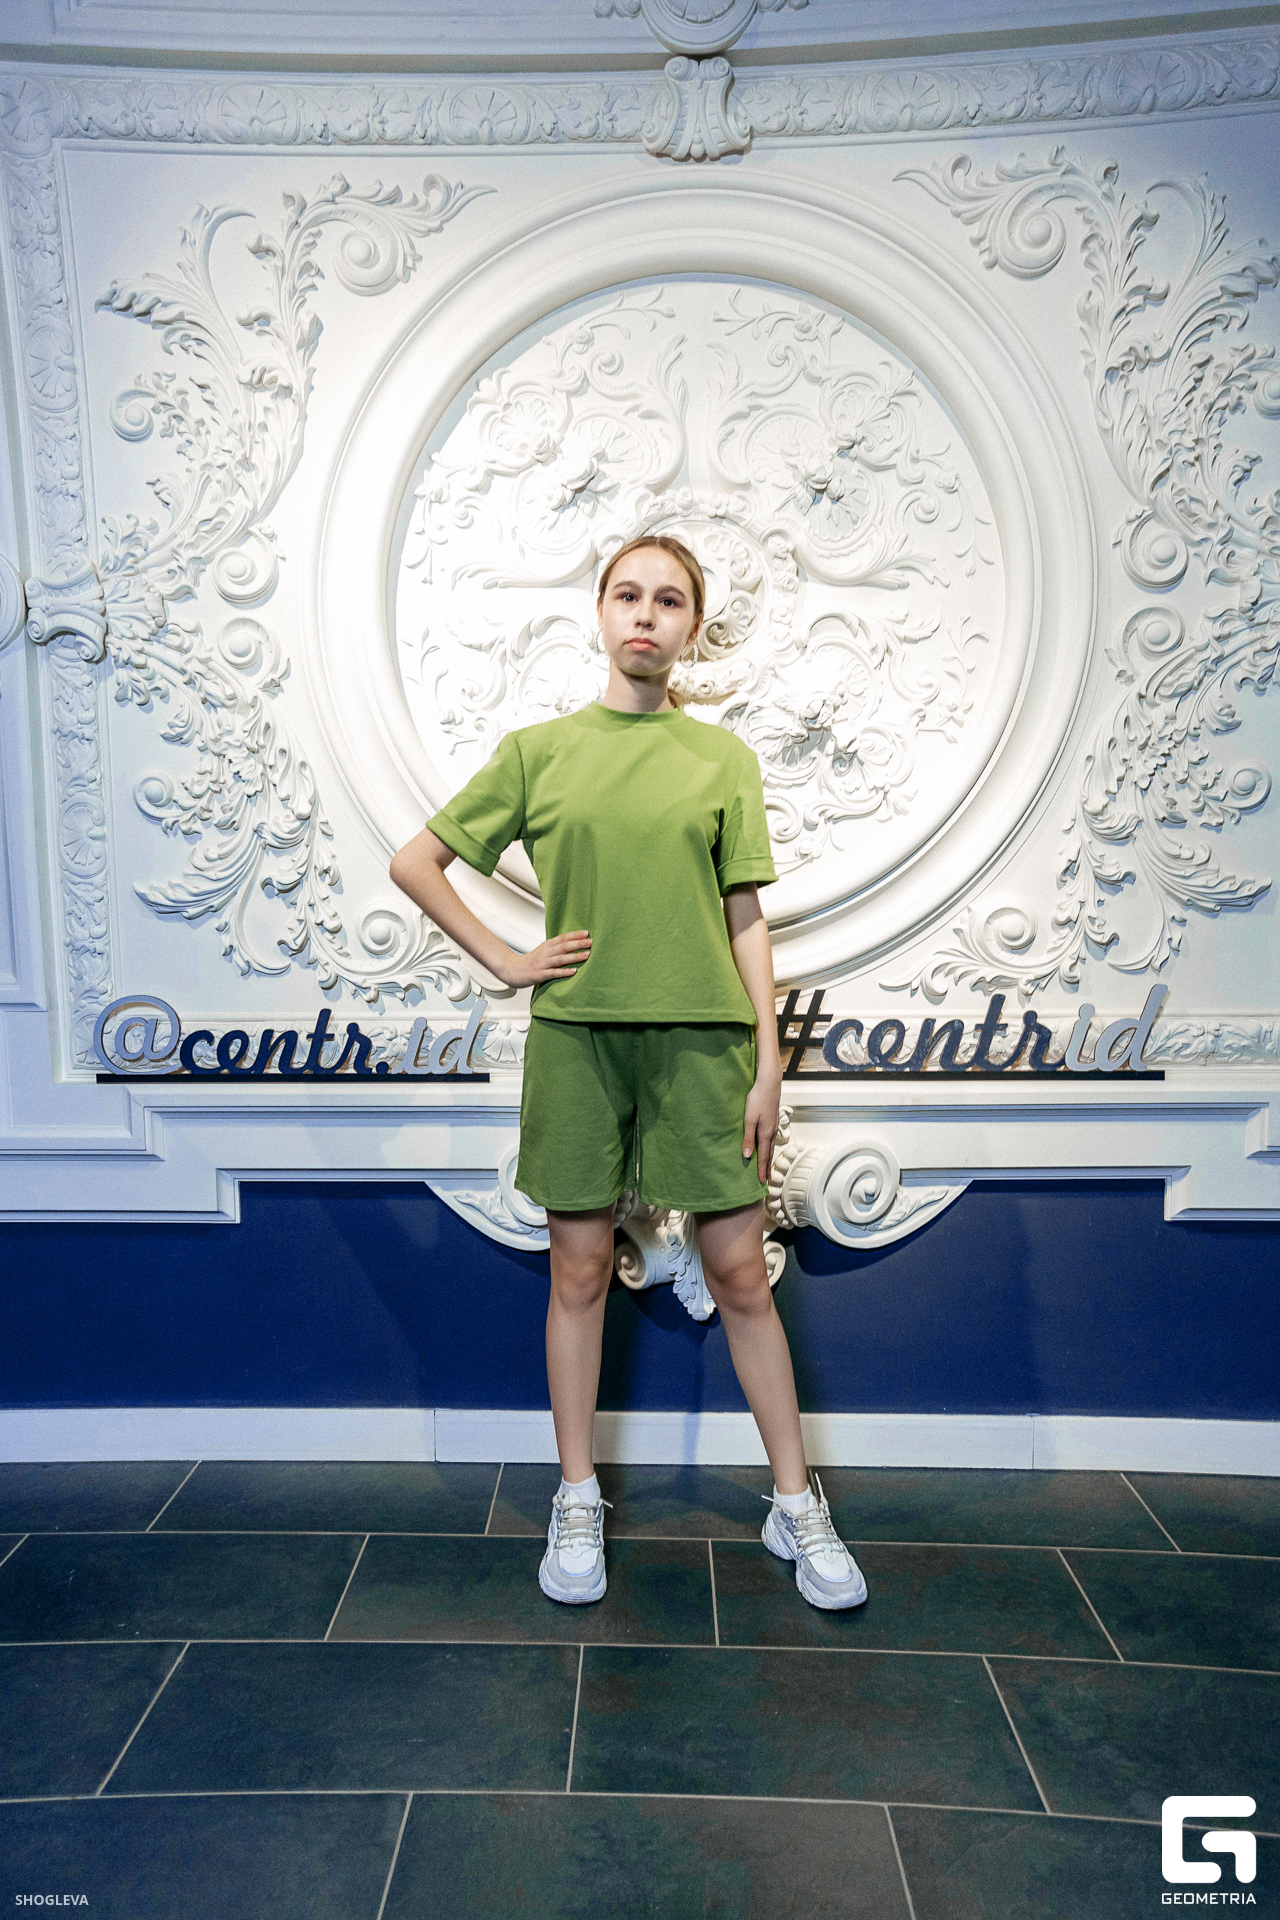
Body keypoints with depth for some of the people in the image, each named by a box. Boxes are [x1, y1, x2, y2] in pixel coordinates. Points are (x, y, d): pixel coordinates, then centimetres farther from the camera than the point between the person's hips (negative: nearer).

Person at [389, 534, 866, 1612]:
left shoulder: (723, 757, 6)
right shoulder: (539, 751, 5)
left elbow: (746, 918, 4)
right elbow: (416, 862, 10)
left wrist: (768, 1060, -1)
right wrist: (502, 959, 0)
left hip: (701, 1037, 0)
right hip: (576, 1036, 1)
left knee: (740, 1272, 6)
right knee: (580, 1270, 10)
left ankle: (797, 1504, 25)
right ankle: (578, 1501, 29)